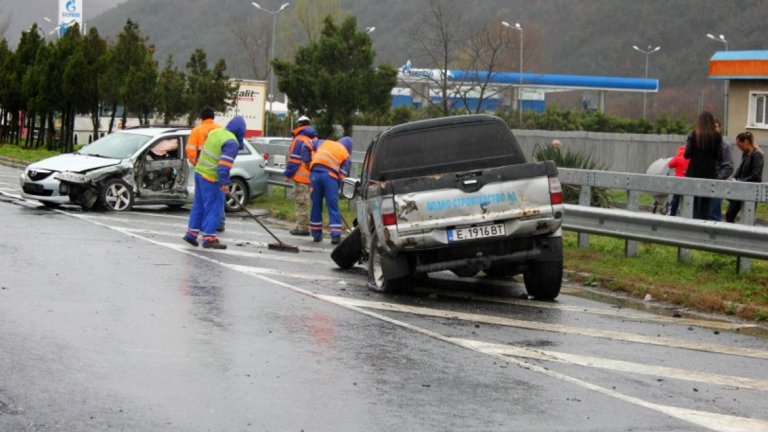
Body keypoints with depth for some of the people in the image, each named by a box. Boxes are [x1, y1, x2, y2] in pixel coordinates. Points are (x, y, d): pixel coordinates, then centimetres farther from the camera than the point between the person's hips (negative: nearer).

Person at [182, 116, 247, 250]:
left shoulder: (215, 132, 10)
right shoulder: (232, 142, -17)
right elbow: (225, 164, -23)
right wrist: (224, 183, -20)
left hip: (200, 172, 9)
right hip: (211, 178, -9)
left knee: (199, 204, 17)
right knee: (214, 207, -2)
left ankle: (191, 233, 23)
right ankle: (209, 237, -3)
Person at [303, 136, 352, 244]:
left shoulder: (324, 142, 26)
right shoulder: (345, 155, 17)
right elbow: (342, 175, 9)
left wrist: (307, 160, 20)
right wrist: (336, 189, 12)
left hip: (315, 172, 2)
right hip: (330, 175, -2)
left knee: (316, 204, 11)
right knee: (333, 207, 2)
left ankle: (316, 234, 16)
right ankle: (336, 235, -5)